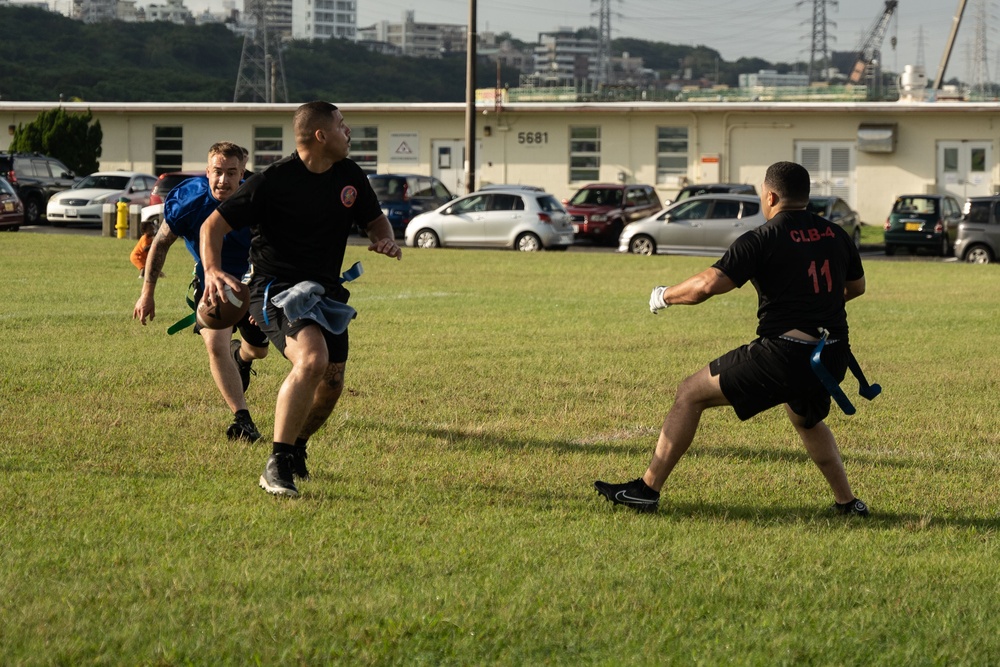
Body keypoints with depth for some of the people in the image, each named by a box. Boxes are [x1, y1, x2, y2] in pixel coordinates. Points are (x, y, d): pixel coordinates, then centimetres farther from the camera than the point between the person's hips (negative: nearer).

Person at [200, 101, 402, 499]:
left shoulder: (349, 175, 5)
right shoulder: (274, 181, -15)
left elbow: (374, 219, 21)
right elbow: (214, 225, -13)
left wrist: (385, 240, -3)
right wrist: (213, 270, -30)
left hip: (326, 289, 7)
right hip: (275, 288, -7)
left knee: (332, 381, 6)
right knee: (312, 359, -30)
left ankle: (296, 447, 36)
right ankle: (277, 466, -25)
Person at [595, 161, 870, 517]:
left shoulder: (762, 239, -9)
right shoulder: (835, 235, 8)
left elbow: (707, 285, -17)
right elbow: (856, 285, 25)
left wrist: (664, 296, 1)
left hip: (783, 355, -6)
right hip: (833, 357, 6)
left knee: (690, 394, 6)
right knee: (807, 420, 38)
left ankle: (648, 488, 3)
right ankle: (847, 503, 34)